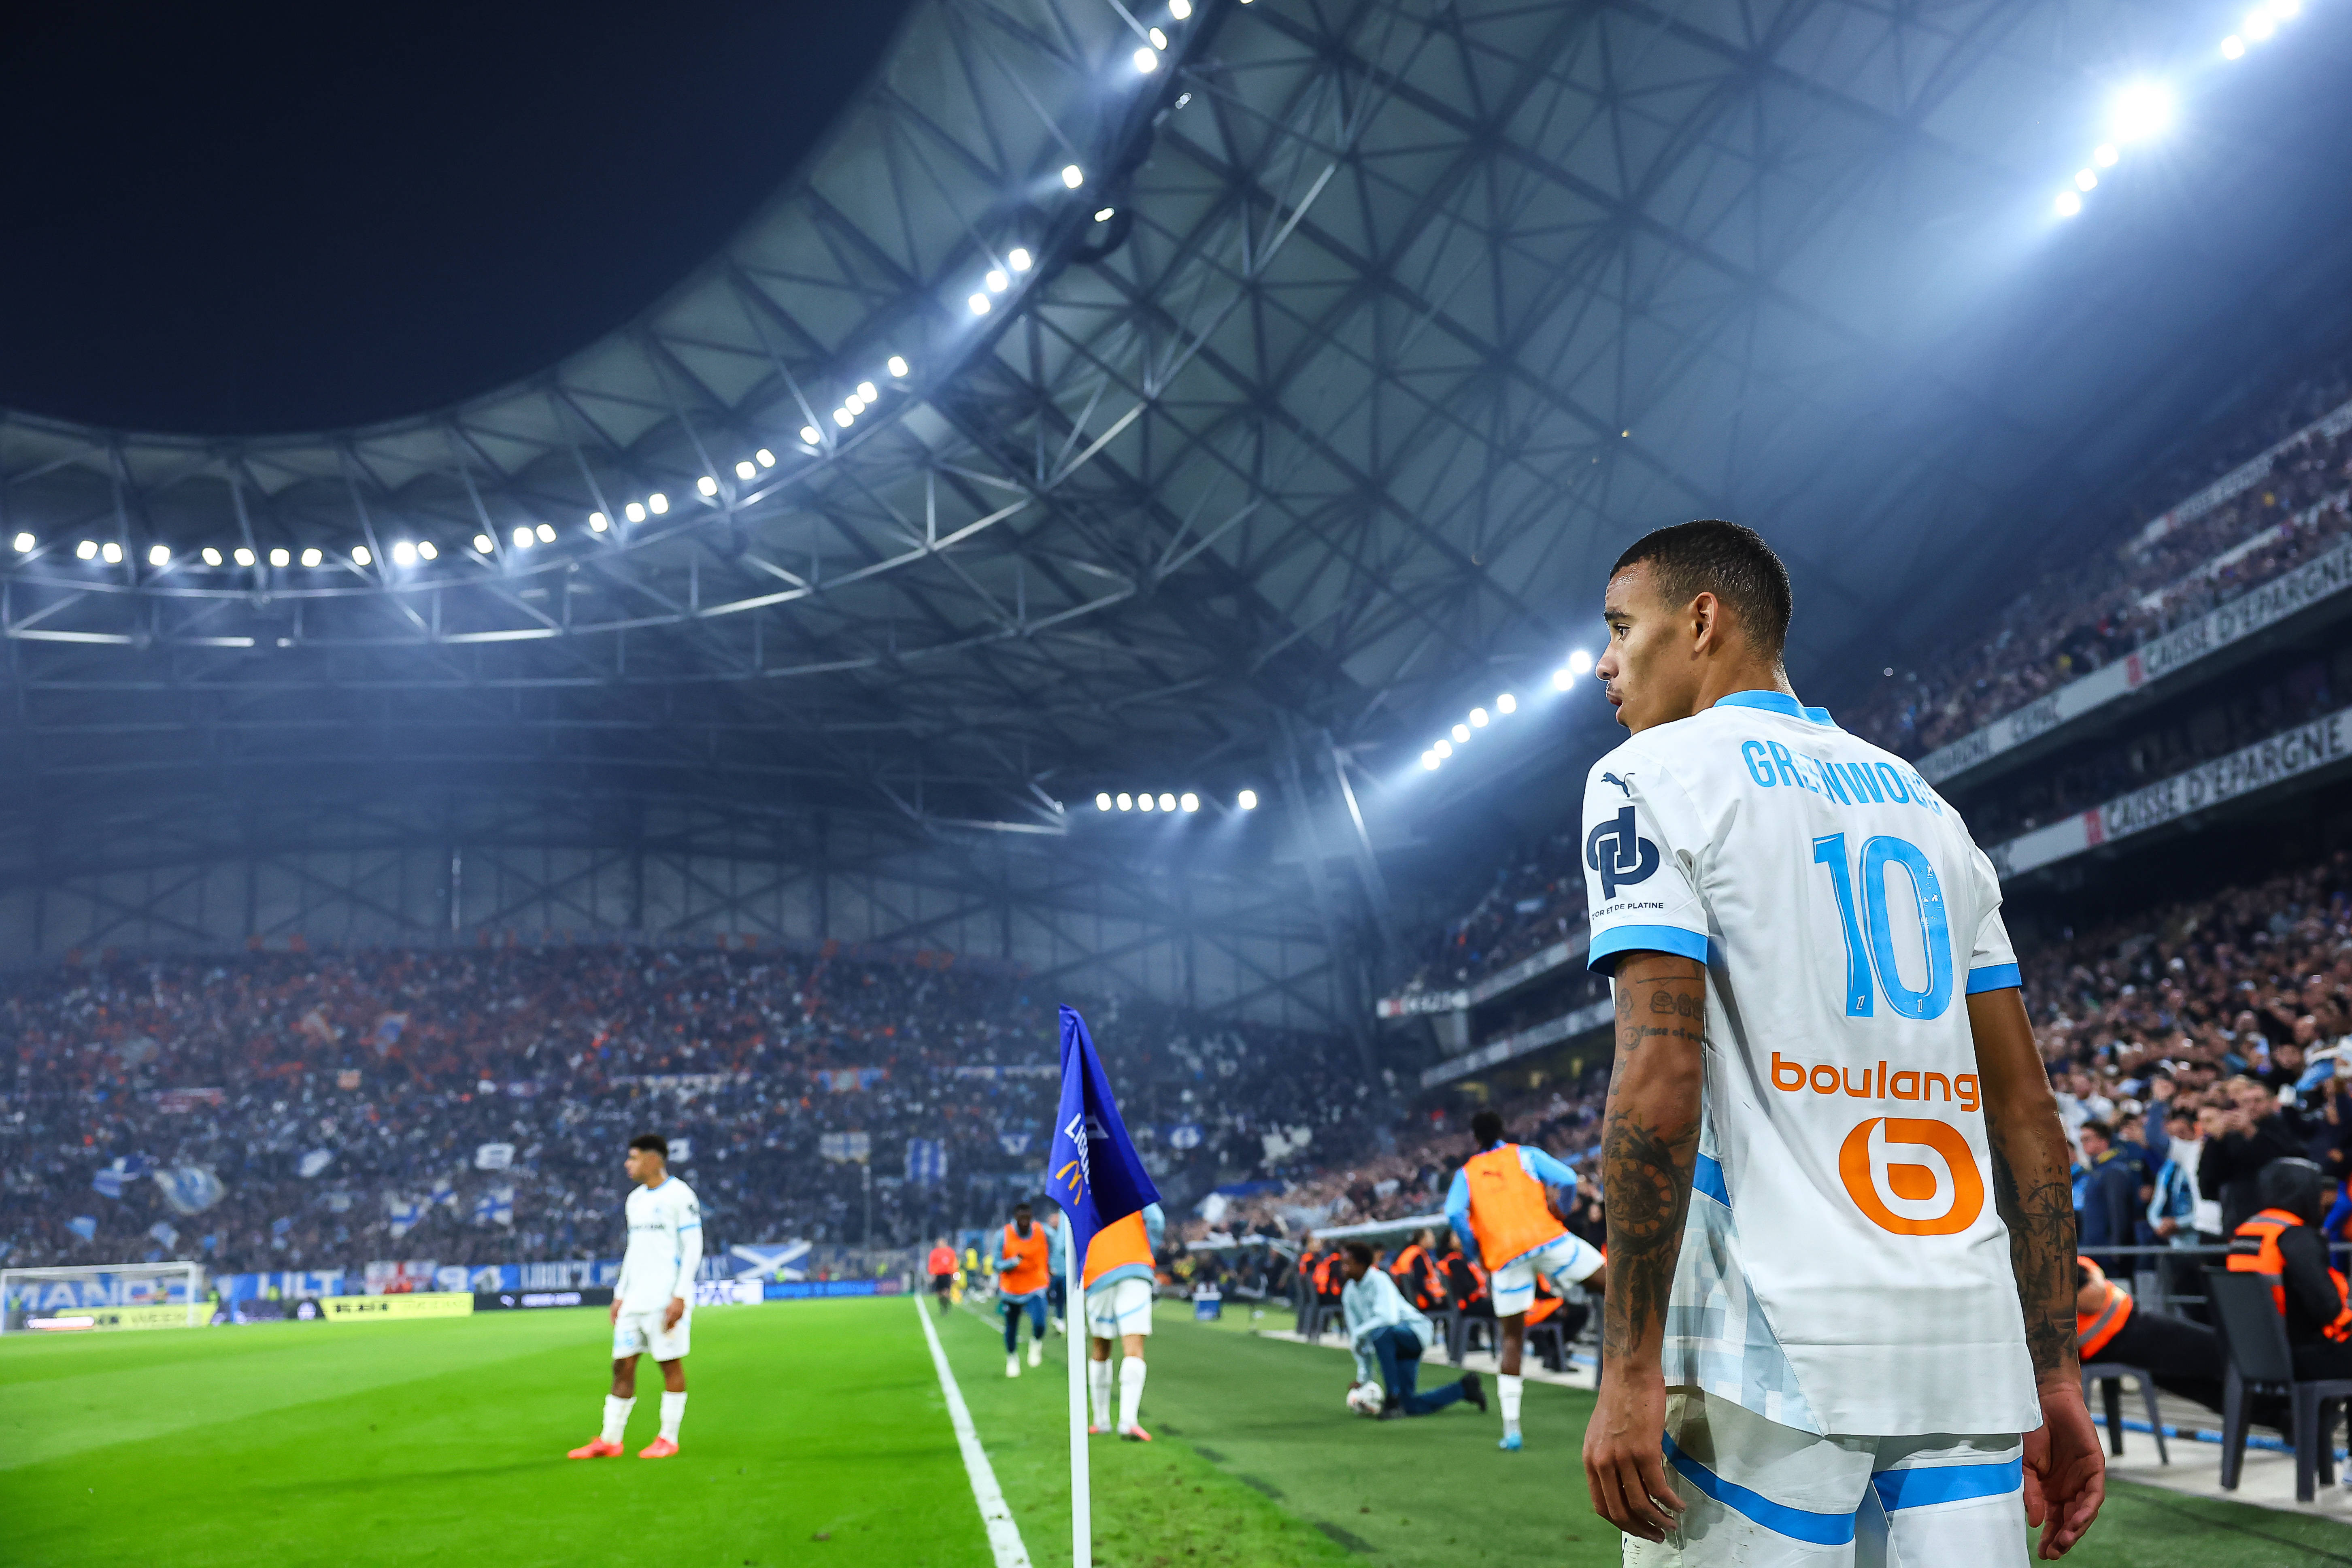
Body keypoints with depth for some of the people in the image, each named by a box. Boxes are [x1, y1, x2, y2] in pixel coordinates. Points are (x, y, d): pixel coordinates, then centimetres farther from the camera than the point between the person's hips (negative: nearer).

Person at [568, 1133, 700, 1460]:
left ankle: (669, 1439, 7)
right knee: (622, 1365, 5)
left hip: (667, 1297, -7)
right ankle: (610, 1440, 10)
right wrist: (620, 1294, 17)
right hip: (635, 1298, 7)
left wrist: (680, 1296, -16)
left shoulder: (679, 1195, -7)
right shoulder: (635, 1200, 16)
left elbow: (693, 1248, -10)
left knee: (670, 1363, -2)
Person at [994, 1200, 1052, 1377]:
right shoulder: (1004, 1236, -13)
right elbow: (998, 1265, -13)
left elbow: (1050, 1250, 15)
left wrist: (1049, 1267, 10)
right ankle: (1012, 1358, 41)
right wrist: (1014, 1262, -30)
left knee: (1039, 1324, -20)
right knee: (1011, 1328, 12)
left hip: (1036, 1287, -1)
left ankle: (1036, 1343, 16)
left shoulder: (1042, 1232, -8)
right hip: (1011, 1288, 1)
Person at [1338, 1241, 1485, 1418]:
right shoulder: (1349, 1293, 6)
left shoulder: (1379, 1280, -17)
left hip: (1416, 1329, -8)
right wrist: (1364, 1377, 11)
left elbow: (1389, 1317, -32)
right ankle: (1464, 1388, 19)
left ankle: (1394, 1400, -32)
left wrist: (1358, 1334, -25)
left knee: (1380, 1333, -39)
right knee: (1411, 1407, -2)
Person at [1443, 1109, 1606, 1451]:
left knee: (1513, 1338, 9)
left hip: (1504, 1256, 1)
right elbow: (1568, 1180, 1)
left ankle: (1511, 1428, 4)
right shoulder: (1525, 1154, 16)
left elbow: (1454, 1215, -1)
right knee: (1612, 1283, 8)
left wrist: (1478, 1251, 10)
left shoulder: (1466, 1174, 17)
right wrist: (1558, 1214, 19)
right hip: (1546, 1238, -1)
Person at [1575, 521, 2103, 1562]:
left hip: (1777, 1349, -6)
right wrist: (2056, 1379, 16)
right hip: (1967, 1351, 6)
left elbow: (1660, 1082, -14)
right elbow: (2027, 1112, 14)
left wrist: (1631, 1367, -13)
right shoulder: (1923, 802, 18)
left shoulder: (1653, 777, -1)